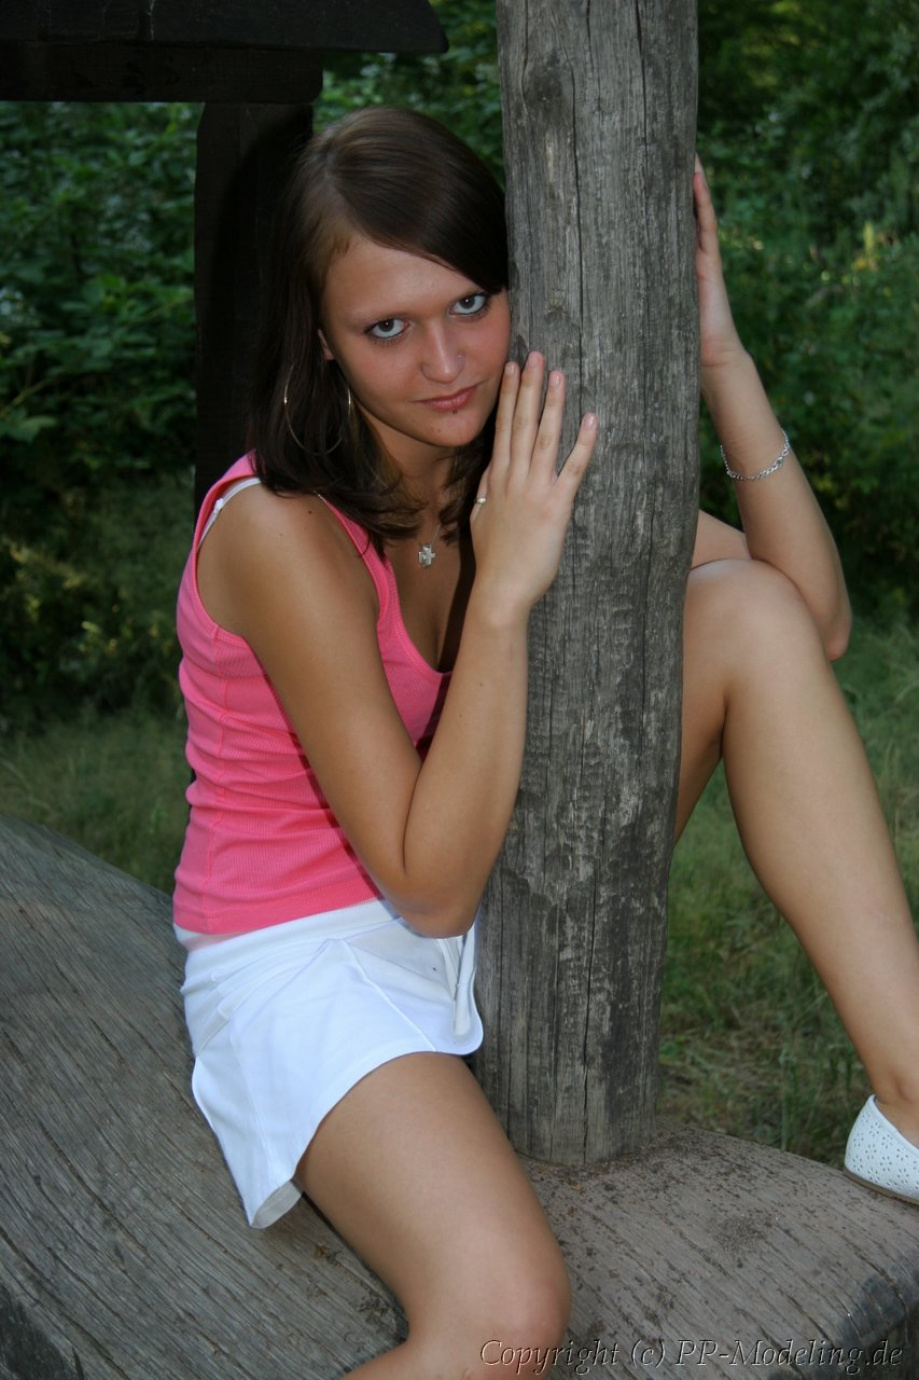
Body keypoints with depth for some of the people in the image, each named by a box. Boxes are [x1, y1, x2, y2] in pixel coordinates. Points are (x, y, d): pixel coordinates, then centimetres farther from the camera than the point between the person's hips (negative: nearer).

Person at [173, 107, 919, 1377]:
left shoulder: (525, 459, -2)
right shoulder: (281, 530, -23)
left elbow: (815, 622, -7)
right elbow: (428, 887, -22)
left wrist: (720, 356, -14)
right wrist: (505, 590, -30)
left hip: (493, 912, 7)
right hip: (312, 953, -6)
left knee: (750, 608, -12)